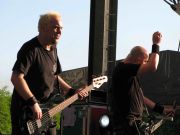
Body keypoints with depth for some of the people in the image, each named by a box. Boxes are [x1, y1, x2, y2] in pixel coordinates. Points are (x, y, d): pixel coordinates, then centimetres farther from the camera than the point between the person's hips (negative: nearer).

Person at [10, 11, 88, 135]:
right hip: (25, 110, -8)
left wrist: (72, 92, 11)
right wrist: (33, 103, -28)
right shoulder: (30, 49, -18)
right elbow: (16, 77, -26)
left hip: (44, 110, 9)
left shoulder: (53, 49, 10)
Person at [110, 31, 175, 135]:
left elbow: (140, 97, 23)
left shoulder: (131, 73, 19)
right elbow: (152, 67, -26)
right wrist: (156, 45, -12)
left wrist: (161, 109, 20)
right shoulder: (123, 68, -15)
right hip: (126, 122, -11)